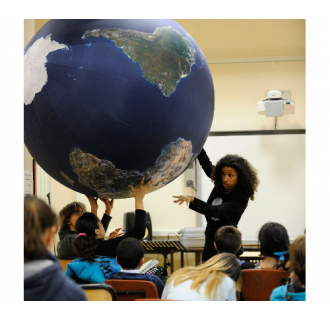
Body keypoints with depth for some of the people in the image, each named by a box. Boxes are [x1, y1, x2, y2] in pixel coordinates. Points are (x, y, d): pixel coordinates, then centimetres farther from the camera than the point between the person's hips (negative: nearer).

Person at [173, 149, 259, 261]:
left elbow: (215, 211, -32)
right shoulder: (220, 187, 1)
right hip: (210, 241, 7)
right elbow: (207, 164, 17)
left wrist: (192, 200, -43)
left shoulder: (240, 199, -19)